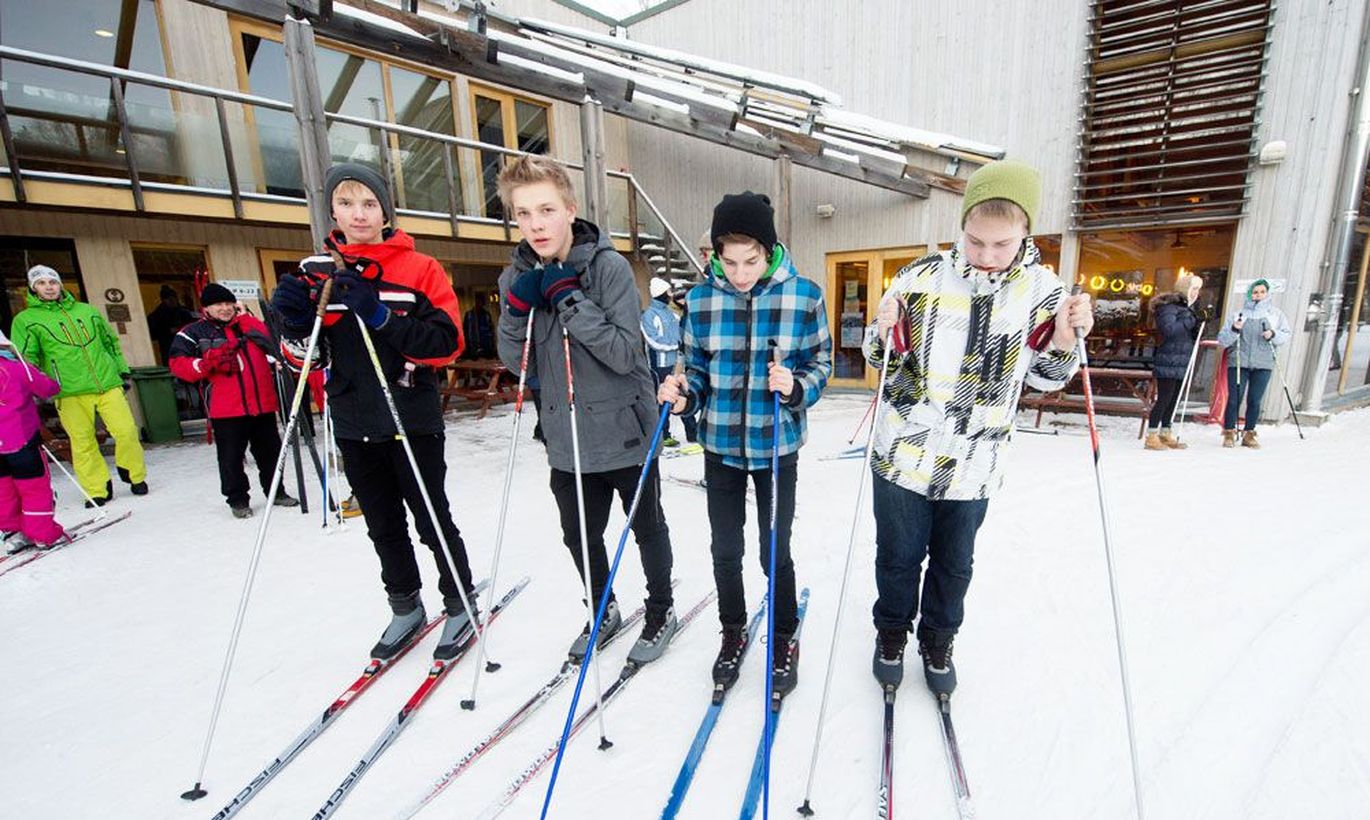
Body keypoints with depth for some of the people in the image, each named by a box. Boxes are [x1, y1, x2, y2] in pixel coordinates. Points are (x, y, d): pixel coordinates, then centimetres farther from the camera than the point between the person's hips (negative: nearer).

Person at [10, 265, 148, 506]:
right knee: (83, 442, 1)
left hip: (108, 383, 1)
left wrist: (123, 371, 19)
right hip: (70, 392, -1)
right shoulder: (26, 320, 8)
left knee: (127, 431, -6)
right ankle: (98, 491, 11)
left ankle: (134, 475, 15)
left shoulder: (86, 311, 15)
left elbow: (111, 341, 23)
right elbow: (24, 358, 4)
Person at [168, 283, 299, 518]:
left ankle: (276, 491, 28)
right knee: (232, 457, 4)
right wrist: (205, 364, -17)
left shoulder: (251, 324, 12)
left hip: (263, 404, 3)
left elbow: (274, 348, 17)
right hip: (227, 409, -3)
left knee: (270, 451, 13)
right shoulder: (194, 333, 4)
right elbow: (178, 364, -3)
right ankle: (238, 500, 18)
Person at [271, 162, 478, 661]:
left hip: (412, 421, -4)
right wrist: (294, 320, -11)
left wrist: (382, 316, -24)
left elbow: (448, 343, -15)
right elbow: (304, 354, 9)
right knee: (383, 525, 17)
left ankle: (461, 604, 26)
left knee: (432, 521, 6)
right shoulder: (316, 272, 7)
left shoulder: (419, 269, -6)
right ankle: (405, 608, 36)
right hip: (353, 425, 5)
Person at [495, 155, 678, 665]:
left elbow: (625, 352, -22)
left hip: (624, 431, -5)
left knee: (647, 528, 16)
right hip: (566, 439, 5)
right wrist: (517, 307, -15)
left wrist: (569, 300, -25)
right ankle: (603, 612, 45)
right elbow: (518, 363, 0)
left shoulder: (610, 266, -15)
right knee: (579, 536, 19)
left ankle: (661, 612, 40)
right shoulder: (519, 275, 1)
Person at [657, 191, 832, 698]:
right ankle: (733, 632, 39)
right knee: (725, 550, 14)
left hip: (777, 446, -2)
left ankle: (784, 638, 36)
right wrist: (684, 395, -16)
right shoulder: (701, 299, -3)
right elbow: (698, 369, 5)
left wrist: (795, 388, -23)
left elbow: (820, 364, -2)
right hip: (720, 445, 2)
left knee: (775, 552, 9)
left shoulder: (804, 295, -8)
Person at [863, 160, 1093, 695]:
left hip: (974, 463, 2)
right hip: (903, 452, -1)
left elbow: (1045, 378, 5)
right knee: (899, 556, 14)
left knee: (954, 562, 19)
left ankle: (938, 640, 44)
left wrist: (1065, 340, -14)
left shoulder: (1044, 290, -5)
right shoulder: (923, 276, -10)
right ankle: (891, 633, 40)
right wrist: (886, 335, -23)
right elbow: (881, 355, -1)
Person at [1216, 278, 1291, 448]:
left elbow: (1287, 336, 9)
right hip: (1238, 362, -2)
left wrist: (1273, 335, -10)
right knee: (1234, 399, -4)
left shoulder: (1276, 314, 10)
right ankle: (1229, 434, 5)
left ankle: (1249, 434, 12)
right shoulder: (1239, 313, 4)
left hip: (1263, 364, 2)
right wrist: (1234, 330, -17)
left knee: (1255, 401, 2)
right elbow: (1222, 340, 1)